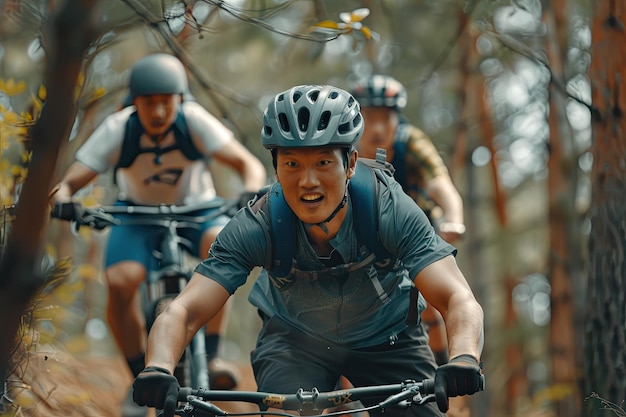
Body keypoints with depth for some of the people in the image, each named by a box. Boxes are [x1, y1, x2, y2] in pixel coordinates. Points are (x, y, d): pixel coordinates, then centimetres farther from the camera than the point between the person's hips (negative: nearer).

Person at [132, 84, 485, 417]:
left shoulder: (392, 210, -31)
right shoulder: (257, 227, -29)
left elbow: (460, 299, -39)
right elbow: (184, 311, -34)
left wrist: (464, 361, -61)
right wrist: (158, 370, -56)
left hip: (387, 339, 1)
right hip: (295, 340, -1)